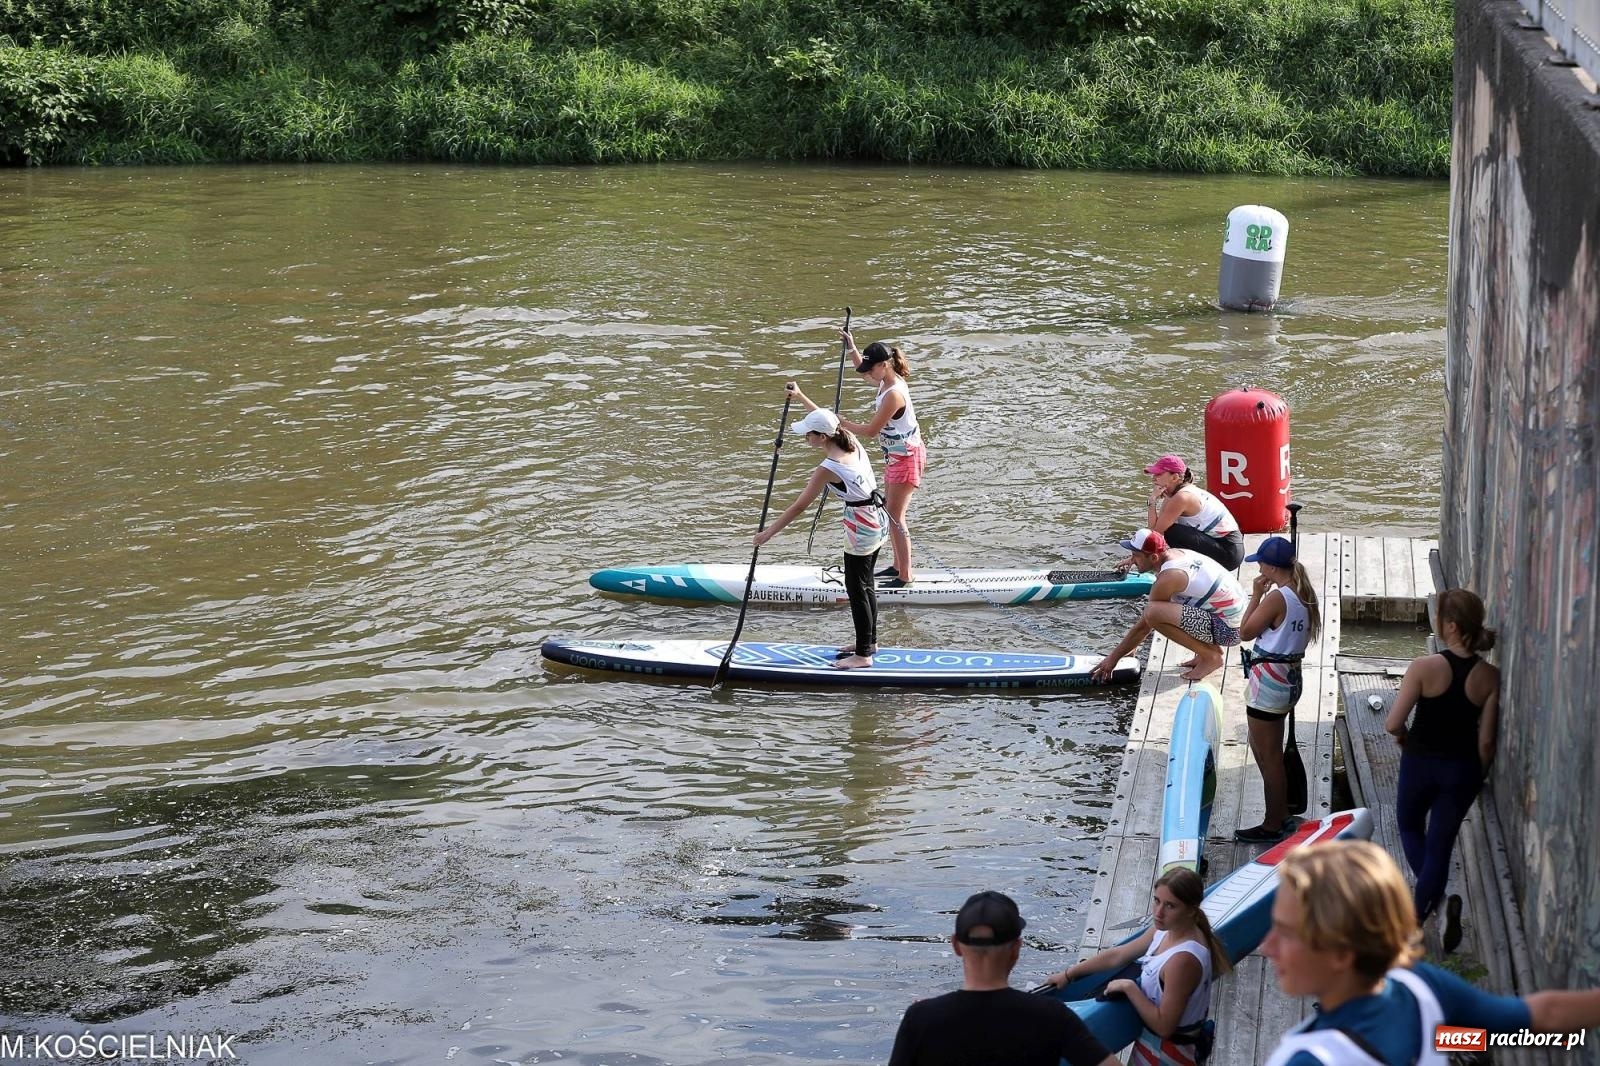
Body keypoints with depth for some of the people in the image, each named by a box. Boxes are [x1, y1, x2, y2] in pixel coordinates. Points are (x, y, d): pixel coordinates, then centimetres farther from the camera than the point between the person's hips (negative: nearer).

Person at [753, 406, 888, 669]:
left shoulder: (828, 468, -23)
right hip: (878, 520, 9)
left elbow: (799, 506, -19)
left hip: (860, 527, -9)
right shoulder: (852, 443, -1)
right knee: (865, 585, 21)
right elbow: (826, 419, 21)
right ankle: (869, 641, 33)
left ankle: (863, 655, 6)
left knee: (856, 589, 1)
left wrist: (768, 533, -12)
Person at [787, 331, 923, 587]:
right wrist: (851, 348, 14)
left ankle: (905, 576, 0)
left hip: (907, 458, -10)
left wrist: (840, 423, -15)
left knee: (895, 517, -6)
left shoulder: (893, 394, -29)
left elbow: (871, 430, -24)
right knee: (889, 513, 17)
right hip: (895, 455, 10)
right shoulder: (887, 381, 1)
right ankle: (898, 566, 27)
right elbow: (864, 370, 25)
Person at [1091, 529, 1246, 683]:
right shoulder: (1178, 553, 7)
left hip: (1227, 629, -10)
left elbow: (1143, 626, -11)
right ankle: (1209, 647, 17)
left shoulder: (1168, 578, -18)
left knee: (1154, 612, -24)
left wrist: (1114, 657, -2)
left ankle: (1210, 657, -8)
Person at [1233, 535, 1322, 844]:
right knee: (1260, 747, 22)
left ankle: (1272, 827, 11)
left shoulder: (1277, 597, -21)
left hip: (1268, 682, -10)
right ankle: (1281, 815, 30)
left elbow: (1245, 632, -14)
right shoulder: (1304, 595, 6)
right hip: (1289, 677, 10)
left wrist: (1256, 595, -9)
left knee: (1269, 757, 2)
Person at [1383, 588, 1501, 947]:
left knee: (1410, 826, 23)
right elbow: (1486, 740, -7)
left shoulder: (1425, 668, -21)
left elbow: (1393, 724, -20)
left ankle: (1434, 899, 6)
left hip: (1421, 762, -2)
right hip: (1462, 769, 2)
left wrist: (1403, 736, 3)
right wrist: (1478, 776, 10)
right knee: (1440, 845, 15)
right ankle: (1419, 914, 11)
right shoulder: (1489, 677, -12)